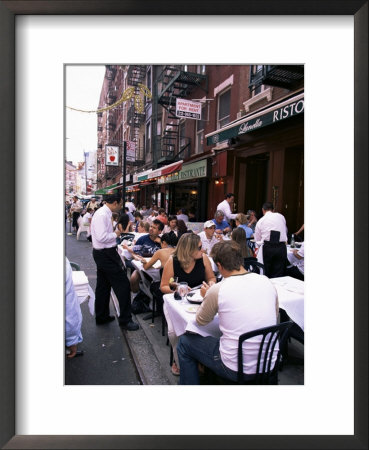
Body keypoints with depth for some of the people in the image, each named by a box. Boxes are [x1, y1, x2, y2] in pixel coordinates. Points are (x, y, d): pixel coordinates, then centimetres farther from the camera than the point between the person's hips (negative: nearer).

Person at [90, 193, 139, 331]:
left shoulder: (104, 213, 11)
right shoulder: (102, 215, -20)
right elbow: (101, 237, -28)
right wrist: (115, 234, -14)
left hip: (102, 253, 11)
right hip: (105, 254, -11)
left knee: (103, 286, 19)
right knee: (123, 284, -4)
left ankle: (101, 317, 33)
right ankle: (125, 320, 6)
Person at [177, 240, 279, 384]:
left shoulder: (217, 290, -17)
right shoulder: (266, 281, -4)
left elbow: (200, 321, 1)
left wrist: (206, 298, 18)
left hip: (237, 370, -5)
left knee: (184, 342, 15)